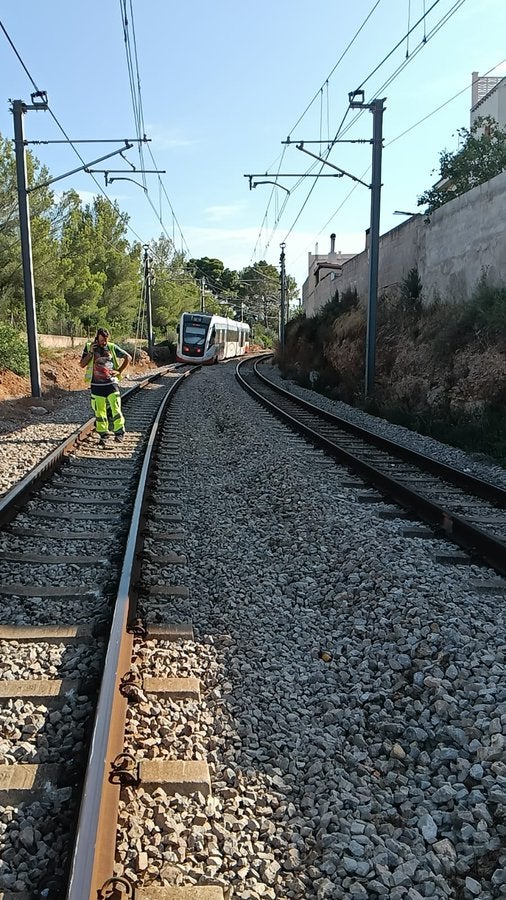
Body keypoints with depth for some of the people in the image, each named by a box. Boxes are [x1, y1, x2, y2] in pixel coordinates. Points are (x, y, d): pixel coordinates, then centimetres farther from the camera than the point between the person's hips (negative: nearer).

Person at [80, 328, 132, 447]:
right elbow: (82, 364, -1)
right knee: (99, 412, 4)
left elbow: (128, 357, 10)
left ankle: (119, 431, 6)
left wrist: (119, 371, 2)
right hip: (96, 385, 1)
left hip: (111, 383, -1)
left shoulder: (112, 347, 2)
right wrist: (91, 353, -12)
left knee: (115, 409, -7)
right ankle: (104, 435, 14)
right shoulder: (89, 347, 3)